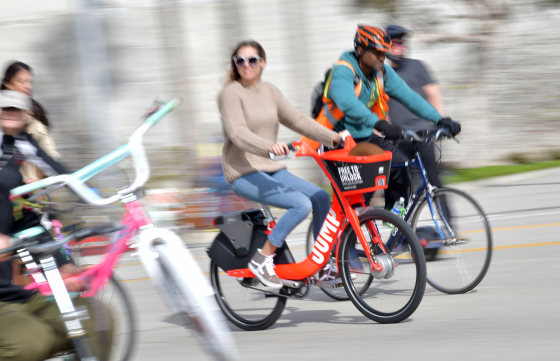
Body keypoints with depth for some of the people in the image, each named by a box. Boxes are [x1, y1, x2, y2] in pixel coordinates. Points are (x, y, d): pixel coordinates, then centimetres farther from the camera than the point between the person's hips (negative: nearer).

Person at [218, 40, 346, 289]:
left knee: (322, 198, -6)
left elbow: (297, 120, 11)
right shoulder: (231, 93, -9)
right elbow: (238, 133, -23)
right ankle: (262, 260, -15)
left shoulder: (269, 91, 12)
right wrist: (270, 146, -41)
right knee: (301, 203, -25)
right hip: (243, 173, -7)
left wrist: (334, 137, 0)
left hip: (271, 170, 7)